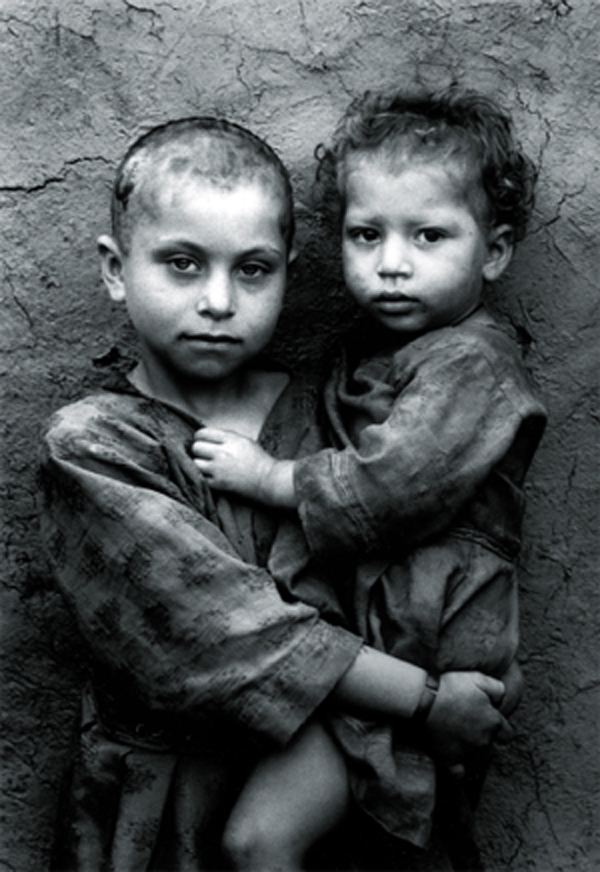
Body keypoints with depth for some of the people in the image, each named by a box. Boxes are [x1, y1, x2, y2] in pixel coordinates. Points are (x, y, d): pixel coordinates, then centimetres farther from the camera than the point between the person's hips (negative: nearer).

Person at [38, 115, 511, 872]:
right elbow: (232, 630, -22)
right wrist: (424, 698, -21)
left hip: (293, 761, 3)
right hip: (161, 794, -2)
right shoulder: (89, 446, -16)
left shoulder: (305, 412, -3)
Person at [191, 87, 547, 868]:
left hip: (420, 646, -9)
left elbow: (388, 492, -25)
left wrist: (267, 477, -14)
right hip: (356, 617, 9)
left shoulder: (472, 364, -18)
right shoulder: (377, 343, 11)